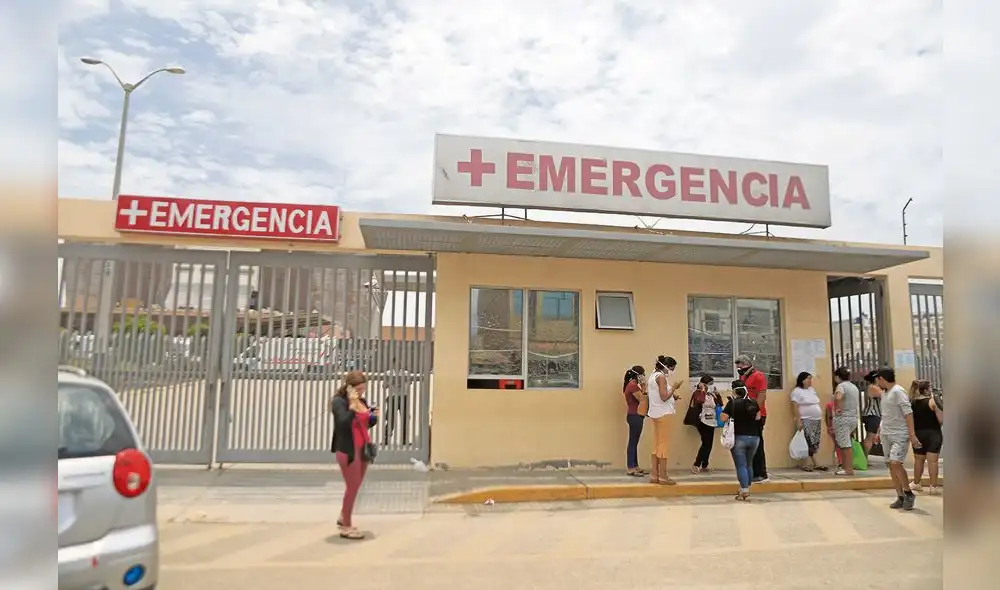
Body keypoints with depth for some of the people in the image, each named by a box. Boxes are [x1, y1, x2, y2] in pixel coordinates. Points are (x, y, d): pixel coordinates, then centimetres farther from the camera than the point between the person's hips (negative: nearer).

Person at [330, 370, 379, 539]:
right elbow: (343, 423, -27)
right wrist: (352, 406, -27)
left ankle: (343, 518, 36)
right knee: (353, 487, 0)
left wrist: (374, 416, -3)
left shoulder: (362, 401, 7)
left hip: (363, 448, 7)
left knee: (356, 486, 17)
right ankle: (346, 527, 16)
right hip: (348, 450, -7)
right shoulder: (339, 402, -13)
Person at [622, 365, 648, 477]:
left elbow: (641, 398, 12)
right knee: (633, 442, -7)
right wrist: (644, 387, -8)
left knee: (634, 442, 12)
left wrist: (643, 388, 5)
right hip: (635, 416, -10)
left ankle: (635, 467, 17)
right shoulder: (633, 385, -17)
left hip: (636, 416, 10)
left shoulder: (633, 385, 16)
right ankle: (630, 469, -3)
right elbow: (642, 399, -16)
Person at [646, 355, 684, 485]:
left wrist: (673, 396, 13)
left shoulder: (653, 376, 15)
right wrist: (674, 387, -11)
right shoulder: (661, 377, -14)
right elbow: (664, 397, -20)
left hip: (655, 414, 9)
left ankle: (654, 475, 12)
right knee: (664, 444, -4)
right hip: (664, 414, -9)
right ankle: (663, 476, 0)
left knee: (657, 444, 10)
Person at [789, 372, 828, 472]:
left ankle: (814, 463, 11)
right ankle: (805, 463, -7)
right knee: (808, 443, -12)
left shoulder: (812, 390, 16)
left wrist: (821, 417, 17)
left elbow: (816, 405, 22)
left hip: (817, 420, 8)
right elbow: (795, 407, -15)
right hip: (806, 421, -8)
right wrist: (798, 421, -20)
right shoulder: (797, 391, -10)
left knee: (815, 443, 7)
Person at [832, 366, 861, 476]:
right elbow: (858, 403, 26)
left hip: (843, 418, -9)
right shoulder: (854, 387, 16)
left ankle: (849, 469, -3)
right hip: (854, 417, 9)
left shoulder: (841, 385, -12)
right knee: (845, 443, 17)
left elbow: (838, 397, -34)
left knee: (845, 444, -5)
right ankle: (844, 466, 21)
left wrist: (838, 409, -20)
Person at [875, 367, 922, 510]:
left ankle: (909, 494, 1)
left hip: (900, 434, -8)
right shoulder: (884, 393, 13)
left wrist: (912, 435, -23)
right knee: (891, 466, 6)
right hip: (886, 435, 8)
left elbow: (908, 413, -17)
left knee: (896, 463, -18)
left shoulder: (898, 392, -12)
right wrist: (879, 432, 24)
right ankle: (900, 497, 14)